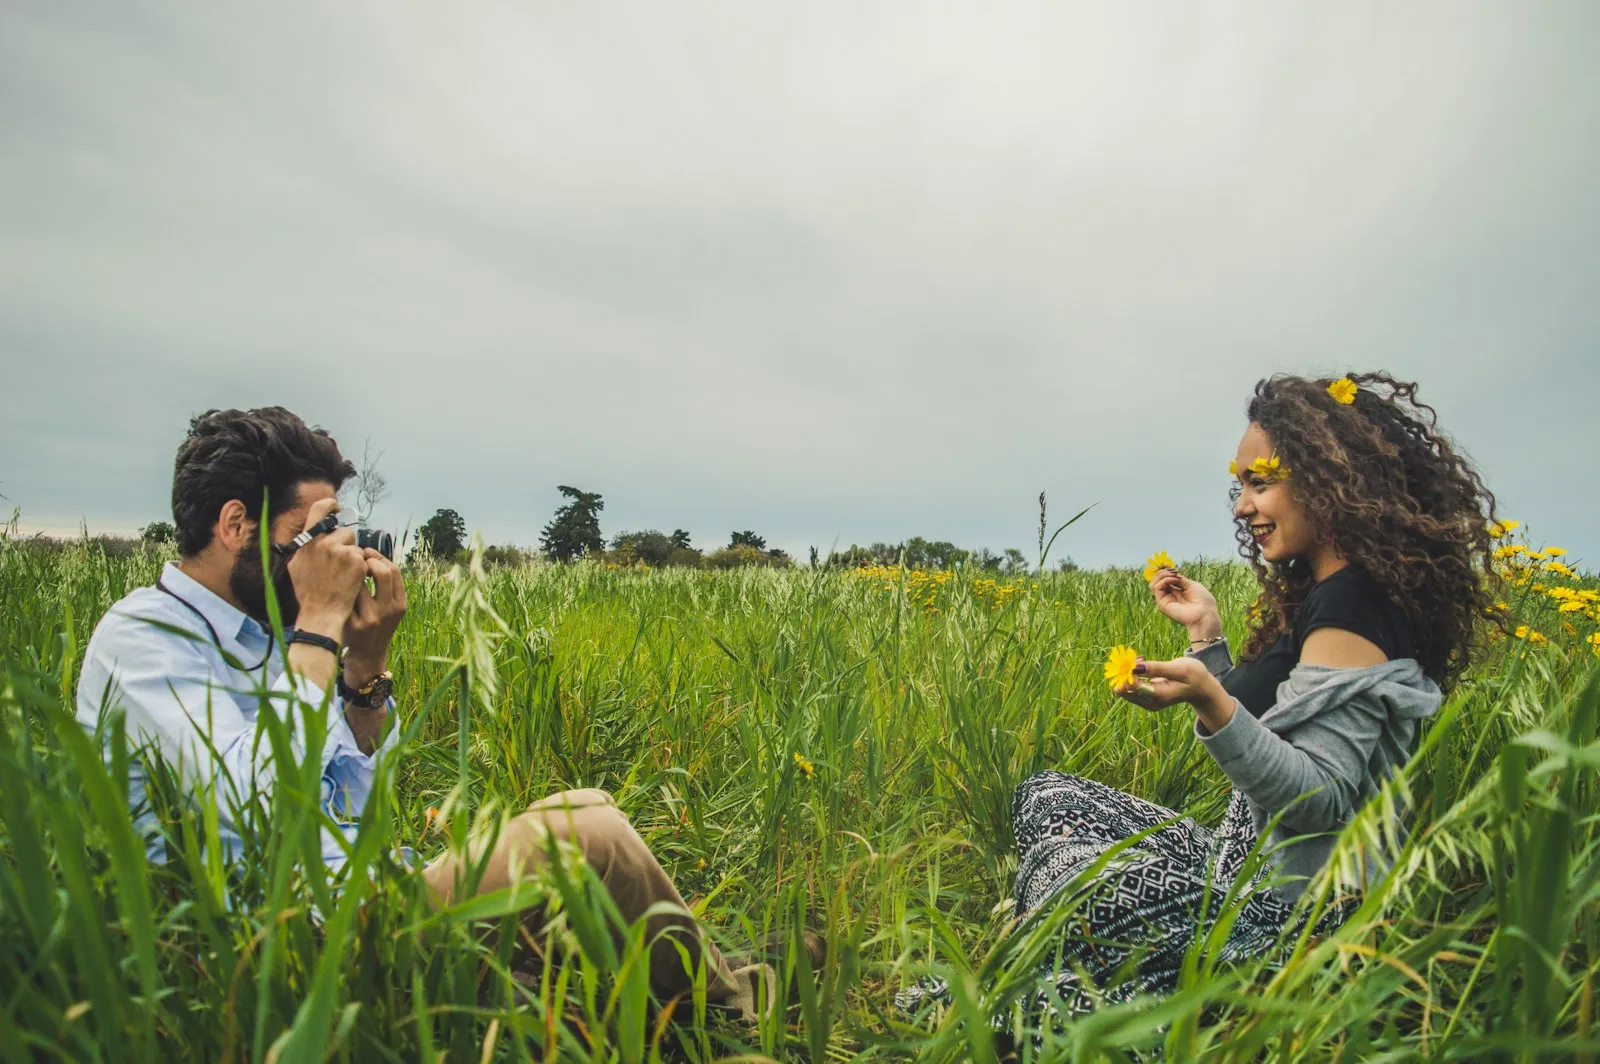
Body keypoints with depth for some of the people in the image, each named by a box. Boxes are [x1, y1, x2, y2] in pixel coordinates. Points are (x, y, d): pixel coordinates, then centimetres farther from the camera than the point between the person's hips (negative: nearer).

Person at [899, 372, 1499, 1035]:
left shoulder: (1351, 607, -19)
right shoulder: (1320, 595, 11)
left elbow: (1322, 801, -25)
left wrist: (1208, 700, -37)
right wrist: (1206, 635, 6)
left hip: (1297, 906, -11)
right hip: (1258, 864, 11)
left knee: (1071, 878, -28)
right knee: (1046, 794, 11)